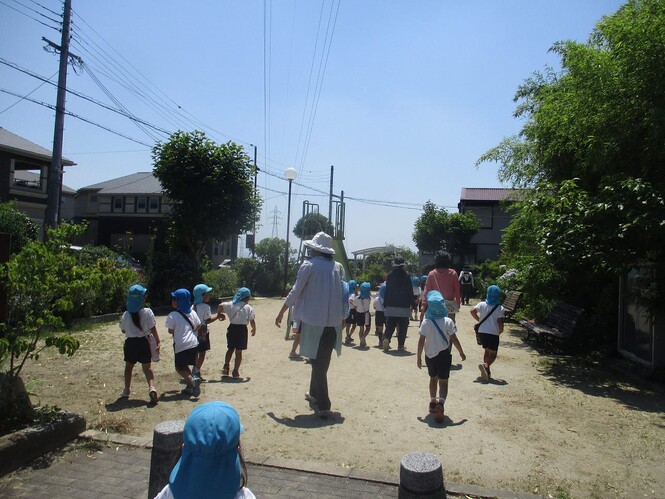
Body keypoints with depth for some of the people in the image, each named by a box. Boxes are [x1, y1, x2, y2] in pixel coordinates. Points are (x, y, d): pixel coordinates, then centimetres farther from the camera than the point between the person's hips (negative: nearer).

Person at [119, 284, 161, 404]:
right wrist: (157, 342, -3)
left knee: (129, 366, 21)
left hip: (130, 343, 2)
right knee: (147, 367, 3)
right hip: (143, 342, -2)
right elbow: (153, 329, -10)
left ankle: (126, 390, 30)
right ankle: (152, 387, -18)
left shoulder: (126, 315, -7)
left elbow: (123, 330, 3)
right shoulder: (147, 312, -12)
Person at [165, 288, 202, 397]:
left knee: (179, 368, 6)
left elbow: (170, 331, -8)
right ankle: (190, 386, 16)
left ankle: (191, 380, -18)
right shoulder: (192, 313, 5)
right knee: (185, 366, 20)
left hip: (181, 345, -6)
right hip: (193, 343, 6)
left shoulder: (172, 315, -12)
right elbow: (198, 326, 12)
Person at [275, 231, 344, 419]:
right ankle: (314, 393, 36)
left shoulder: (309, 265, -7)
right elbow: (341, 292, 9)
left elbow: (295, 292, -5)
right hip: (333, 321, 5)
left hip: (313, 320, -4)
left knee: (317, 361, 2)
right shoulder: (337, 267, 6)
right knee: (323, 360, 19)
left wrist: (281, 312, 4)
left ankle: (324, 405, -1)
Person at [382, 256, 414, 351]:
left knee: (390, 325, 7)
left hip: (391, 305, 2)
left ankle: (386, 338, -14)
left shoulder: (390, 275, 1)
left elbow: (387, 290, 6)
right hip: (404, 305, -2)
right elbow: (410, 291, -2)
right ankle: (400, 344, 8)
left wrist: (385, 304, 11)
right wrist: (411, 303, 4)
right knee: (402, 326, 7)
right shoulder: (406, 275, -4)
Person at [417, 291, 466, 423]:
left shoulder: (426, 322, -9)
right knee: (443, 382, 3)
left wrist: (419, 357, 1)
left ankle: (433, 402, 35)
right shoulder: (448, 321, -12)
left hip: (429, 355, 2)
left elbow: (421, 341, -8)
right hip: (443, 354, -2)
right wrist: (461, 353, 4)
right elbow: (454, 339, -10)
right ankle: (441, 403, -21)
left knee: (433, 378, 23)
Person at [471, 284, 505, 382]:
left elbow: (472, 311, -13)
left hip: (482, 332, 4)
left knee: (487, 351, 22)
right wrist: (501, 330, 10)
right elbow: (500, 322, -10)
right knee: (493, 354, 4)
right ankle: (485, 365, -26)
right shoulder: (500, 308, -5)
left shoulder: (482, 304, 1)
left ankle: (487, 371, 16)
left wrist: (479, 320, 3)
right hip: (493, 333, -3)